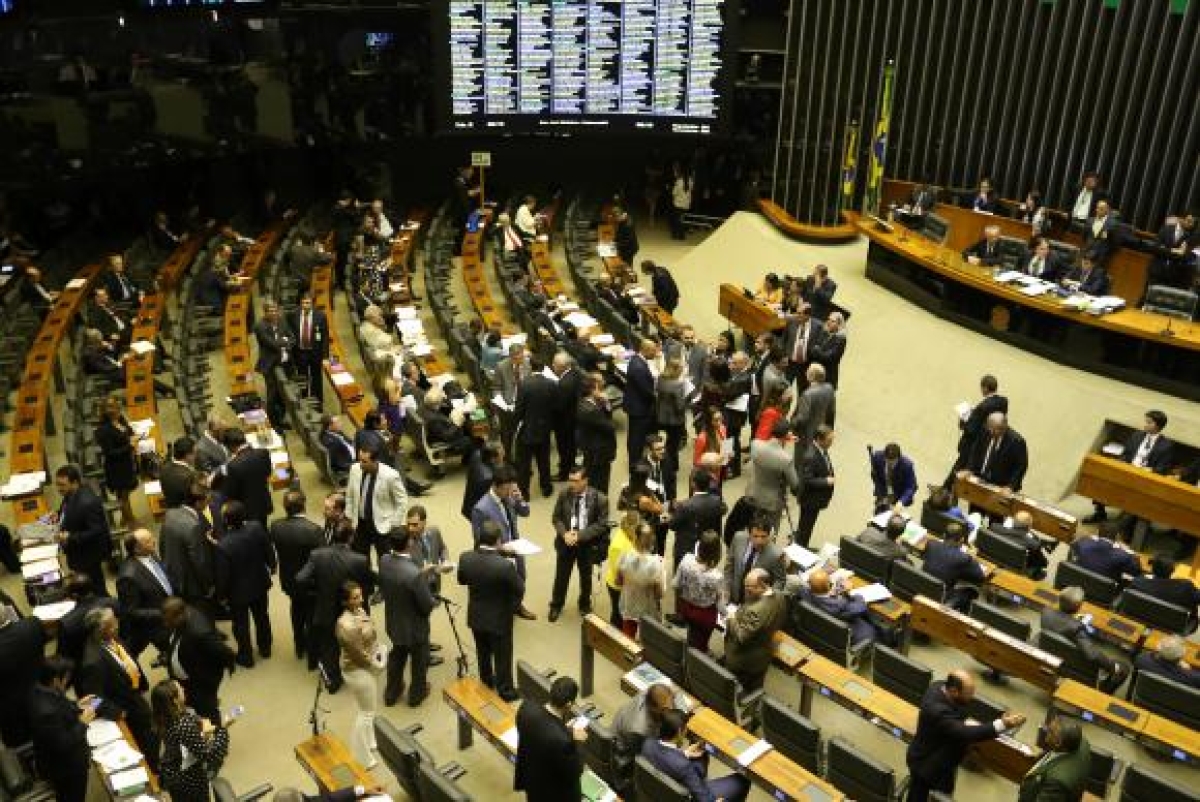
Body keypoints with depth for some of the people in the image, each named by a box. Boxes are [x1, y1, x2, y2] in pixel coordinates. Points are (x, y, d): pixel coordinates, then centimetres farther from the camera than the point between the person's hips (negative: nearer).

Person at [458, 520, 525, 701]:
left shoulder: (465, 558, -20)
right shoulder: (505, 565, -34)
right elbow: (520, 589, -19)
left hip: (476, 617, 4)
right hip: (499, 619, -4)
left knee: (483, 652, 27)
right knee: (502, 656, 18)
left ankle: (487, 683, 49)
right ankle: (505, 691, 36)